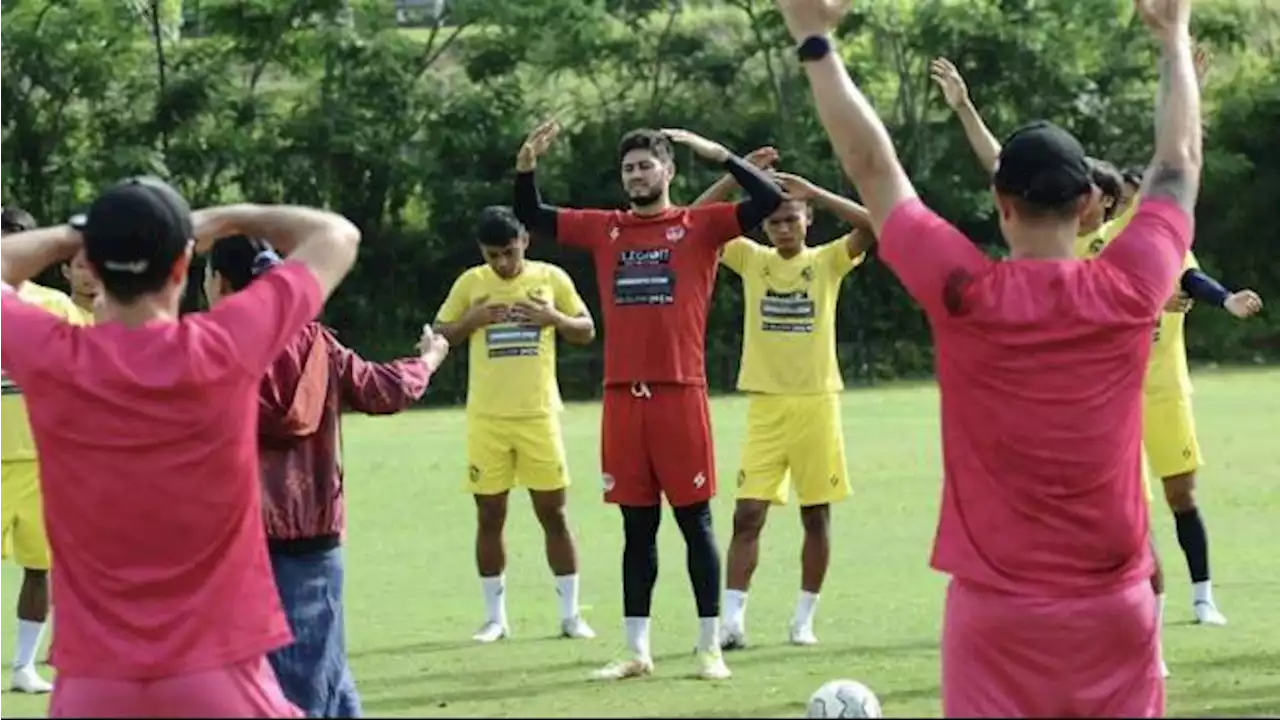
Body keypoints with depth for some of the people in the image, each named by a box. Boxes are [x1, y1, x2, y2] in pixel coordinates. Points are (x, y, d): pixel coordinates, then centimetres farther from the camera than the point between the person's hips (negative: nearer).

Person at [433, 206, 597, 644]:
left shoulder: (551, 278, 3)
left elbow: (587, 331, 9)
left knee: (553, 514, 2)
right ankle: (495, 618, 11)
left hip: (538, 414, -1)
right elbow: (438, 337, 7)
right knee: (489, 517, 3)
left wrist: (552, 317, -11)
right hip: (486, 418, 1)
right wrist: (473, 319, -11)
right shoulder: (470, 283, 3)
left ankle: (570, 614, 9)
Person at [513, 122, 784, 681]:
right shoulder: (605, 229, 12)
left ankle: (710, 648, 7)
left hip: (681, 393, -3)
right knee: (638, 526, 9)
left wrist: (717, 154, -10)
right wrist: (526, 166, 2)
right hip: (623, 396, 4)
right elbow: (531, 218, 18)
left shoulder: (699, 226, 1)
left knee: (694, 520, 1)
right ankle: (637, 651, 13)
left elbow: (769, 201, -8)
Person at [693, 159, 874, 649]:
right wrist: (736, 176, -9)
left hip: (816, 401, -1)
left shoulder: (828, 260, 2)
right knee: (748, 513, -6)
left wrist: (813, 192, -16)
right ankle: (732, 620, -7)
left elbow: (872, 224, -14)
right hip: (765, 405, 1)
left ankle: (804, 619, 15)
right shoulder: (752, 259, 6)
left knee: (816, 514, 5)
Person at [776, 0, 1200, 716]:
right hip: (1114, 603, 2)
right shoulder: (1129, 292, -5)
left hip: (997, 607, -1)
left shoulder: (964, 295, -9)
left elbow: (872, 165, 1)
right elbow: (1179, 162, 12)